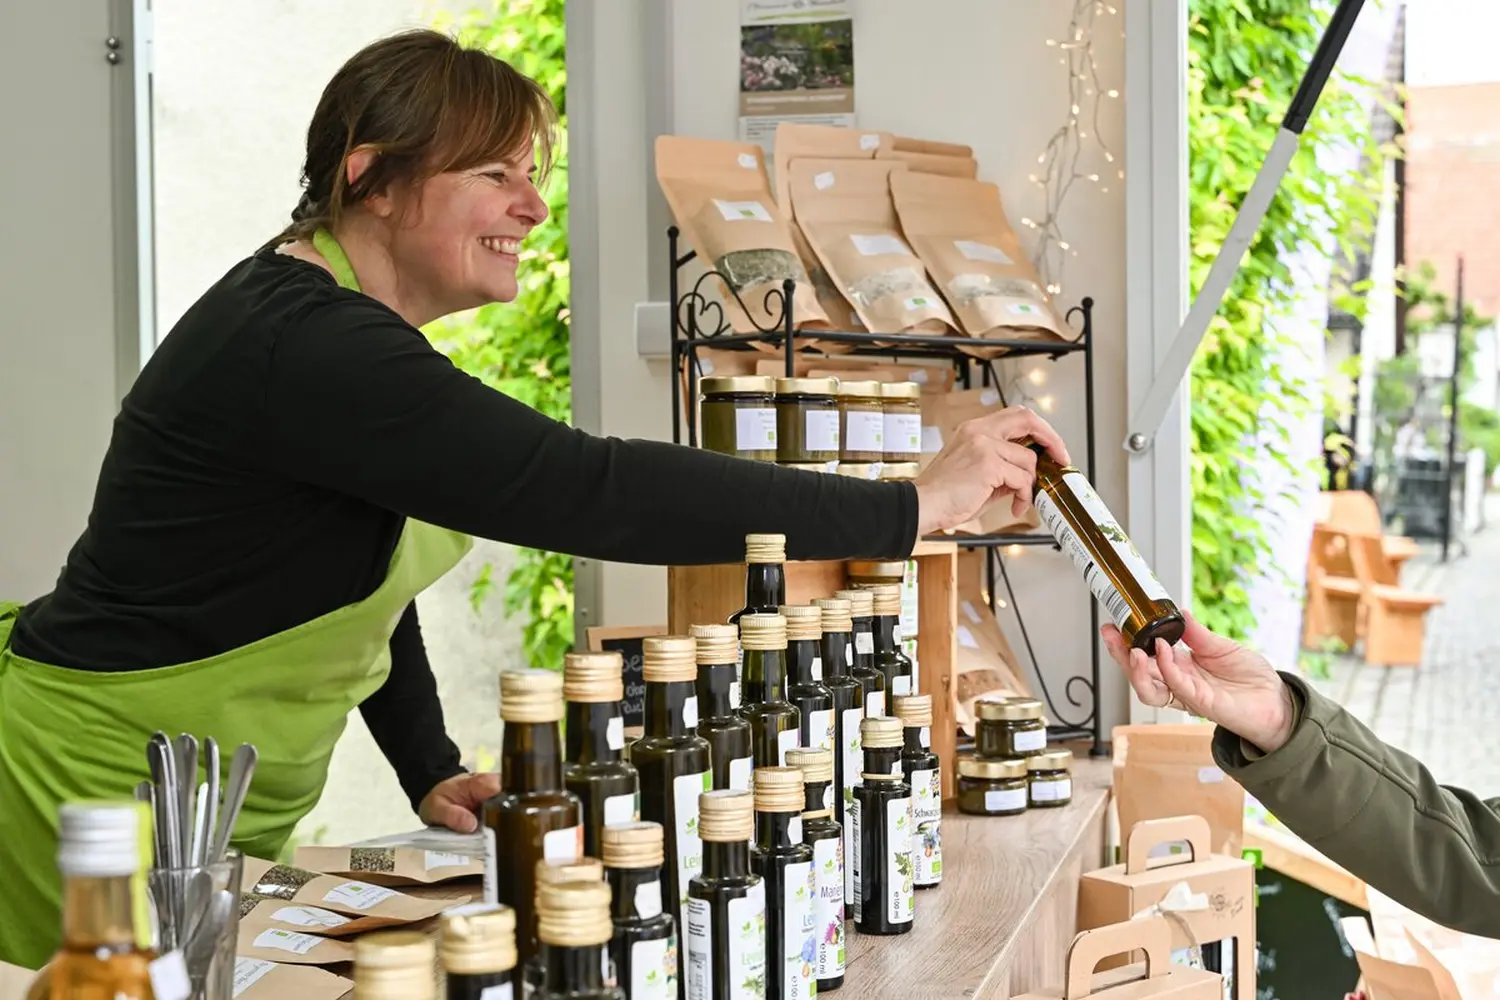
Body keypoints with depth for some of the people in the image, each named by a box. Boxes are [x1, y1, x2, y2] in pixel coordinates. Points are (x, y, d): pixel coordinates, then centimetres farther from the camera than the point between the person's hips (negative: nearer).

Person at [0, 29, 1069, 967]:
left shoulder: (345, 325, 6)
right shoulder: (304, 349, -28)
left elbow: (362, 566, 14)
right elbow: (588, 491, -35)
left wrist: (430, 772, 3)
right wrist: (915, 504, -33)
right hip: (93, 797, -10)